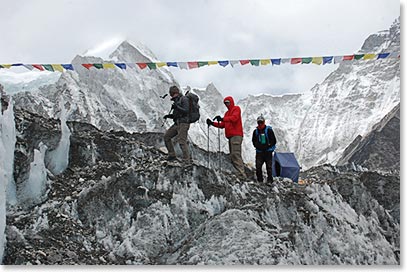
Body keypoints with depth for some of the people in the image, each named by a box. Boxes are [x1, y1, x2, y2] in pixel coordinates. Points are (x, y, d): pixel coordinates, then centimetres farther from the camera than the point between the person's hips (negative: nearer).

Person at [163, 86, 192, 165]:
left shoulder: (184, 99, -7)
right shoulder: (177, 100, 19)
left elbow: (186, 111, -17)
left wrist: (177, 107, -24)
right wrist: (169, 116, 7)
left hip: (183, 123, -9)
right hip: (177, 123, 9)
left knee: (182, 142, -14)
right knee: (166, 136, 10)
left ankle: (187, 162, -12)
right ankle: (172, 155, 16)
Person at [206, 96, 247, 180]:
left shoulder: (236, 109, 4)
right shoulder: (227, 113, 28)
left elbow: (234, 118, -16)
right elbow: (222, 125, 22)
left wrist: (222, 119, -28)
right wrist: (212, 123, 10)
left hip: (236, 135, -9)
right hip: (231, 136, 9)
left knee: (235, 155, -19)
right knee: (233, 157, 3)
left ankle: (242, 175, -25)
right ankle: (241, 174, 1)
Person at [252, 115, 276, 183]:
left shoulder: (269, 130, 0)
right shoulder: (255, 131, 9)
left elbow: (274, 141, 1)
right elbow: (254, 141, 19)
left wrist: (268, 146, -8)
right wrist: (258, 146, 3)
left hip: (268, 152, -2)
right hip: (259, 152, 3)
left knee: (269, 166, -2)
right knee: (258, 166, -6)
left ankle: (270, 180, 5)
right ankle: (259, 180, 5)